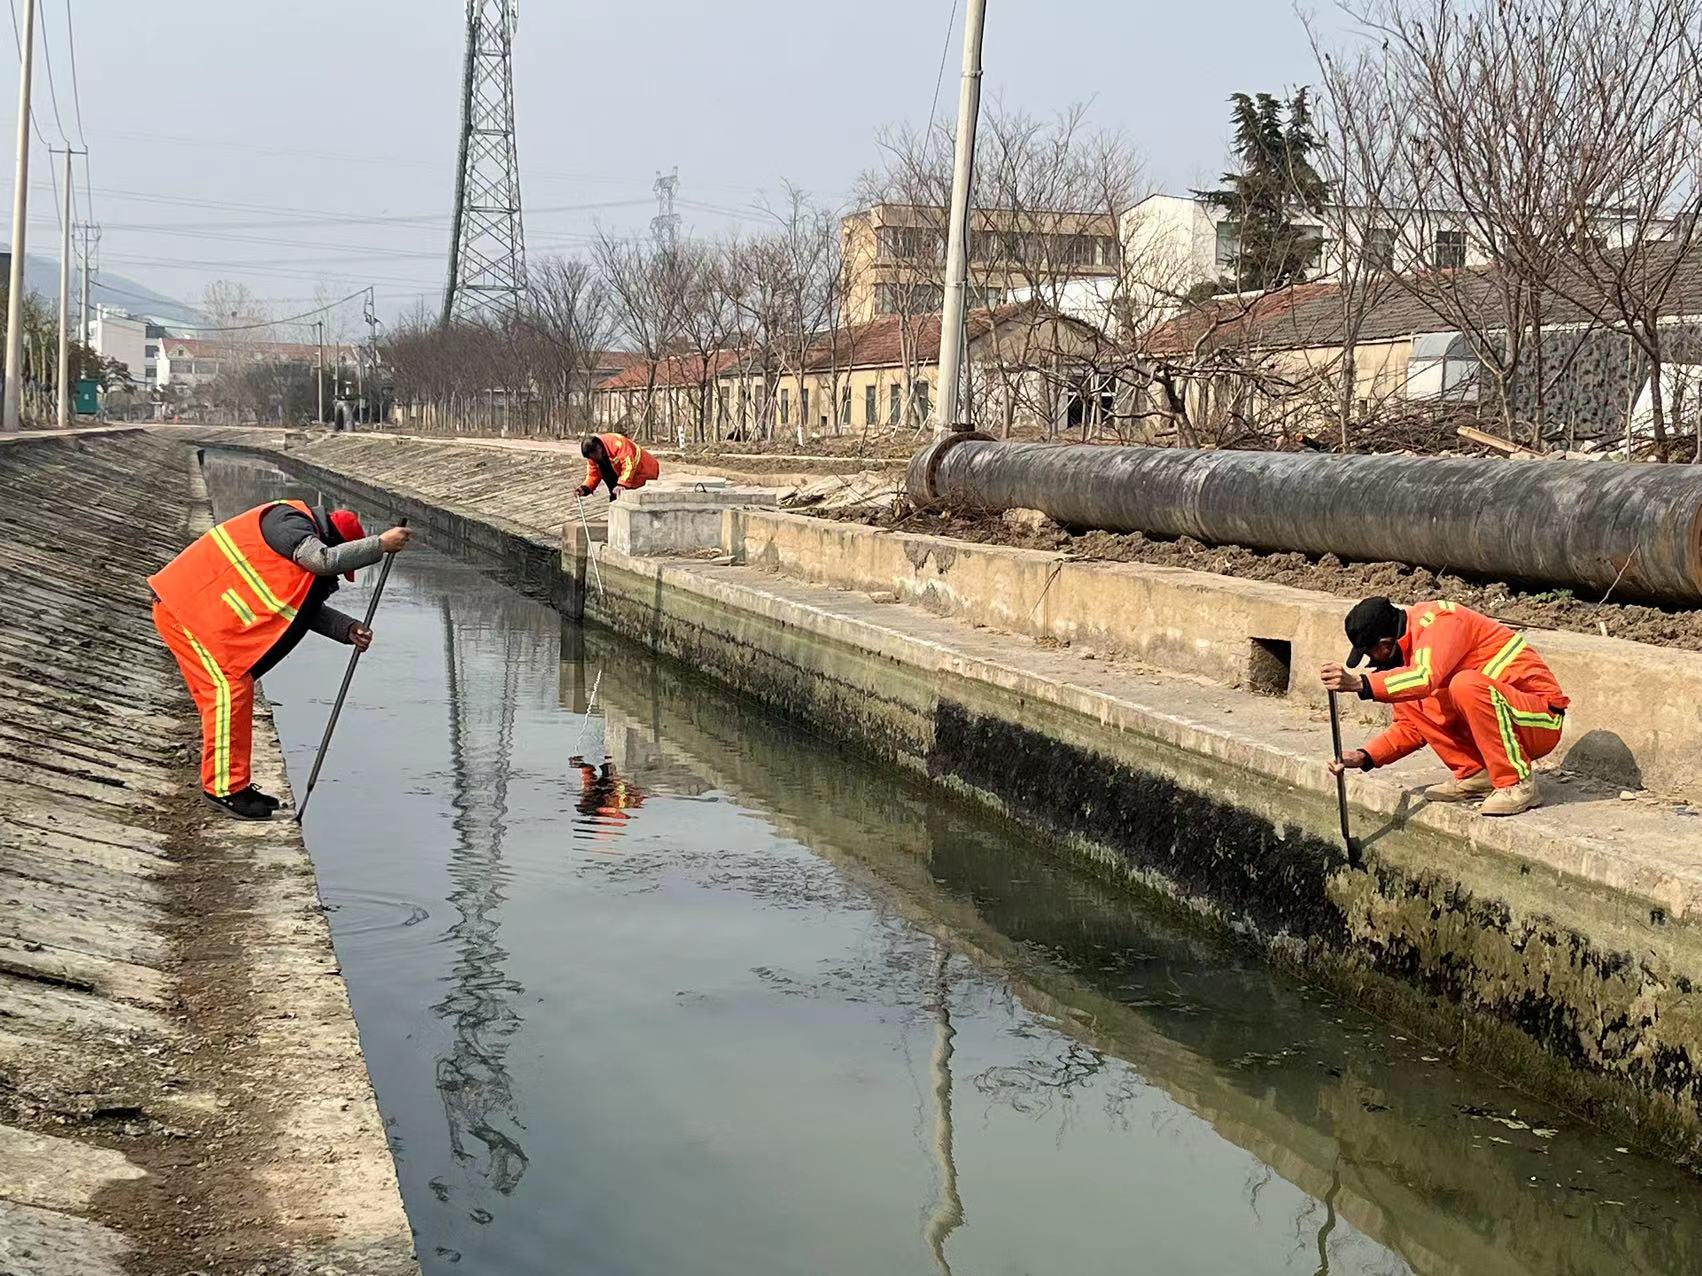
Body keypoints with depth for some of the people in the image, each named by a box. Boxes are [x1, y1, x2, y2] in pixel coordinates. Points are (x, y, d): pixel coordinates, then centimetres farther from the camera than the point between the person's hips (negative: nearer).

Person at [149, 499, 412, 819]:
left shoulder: (302, 536, 16)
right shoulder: (288, 521, -15)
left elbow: (308, 610, 12)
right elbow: (324, 559, -32)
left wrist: (349, 630, -3)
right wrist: (380, 544, -24)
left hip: (202, 609, 11)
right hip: (182, 606, -11)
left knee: (236, 690, 12)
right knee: (229, 686, -12)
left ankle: (236, 785, 19)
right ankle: (224, 787, -7)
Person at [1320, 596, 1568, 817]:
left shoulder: (1439, 620, -17)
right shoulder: (1407, 648, 8)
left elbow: (1427, 678, -38)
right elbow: (1410, 727, 11)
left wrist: (1361, 684, -44)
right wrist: (1364, 757, -2)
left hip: (1543, 720, -8)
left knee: (1465, 685, -35)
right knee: (1410, 704, -3)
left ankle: (1518, 786, -22)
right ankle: (1475, 775, 0)